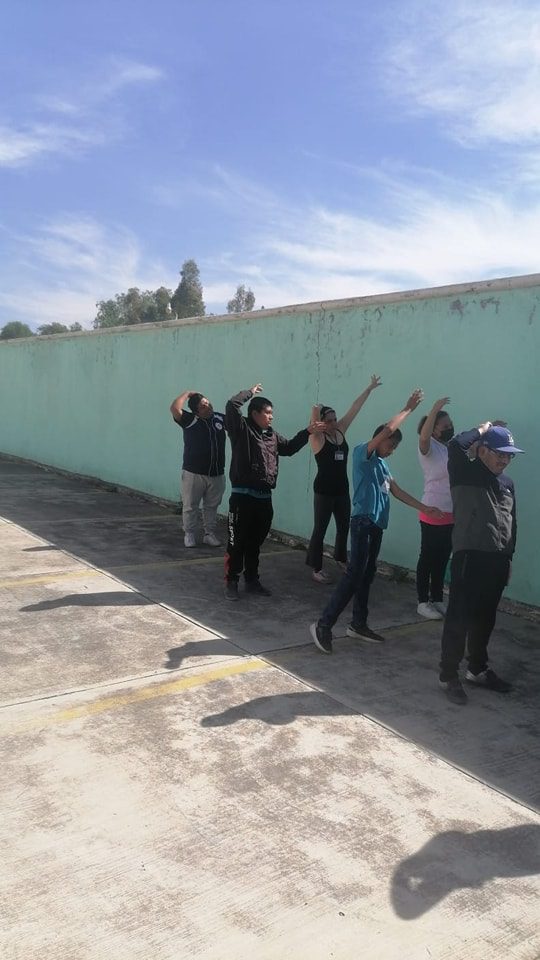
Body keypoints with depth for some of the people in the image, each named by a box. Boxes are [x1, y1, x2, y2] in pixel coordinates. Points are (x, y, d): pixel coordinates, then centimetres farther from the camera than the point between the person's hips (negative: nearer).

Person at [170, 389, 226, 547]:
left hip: (217, 474, 4)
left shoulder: (221, 418, 6)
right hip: (193, 473, -3)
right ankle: (189, 534, 20)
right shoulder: (190, 420, -7)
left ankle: (210, 534, 24)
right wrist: (187, 393, -11)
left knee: (212, 506, 13)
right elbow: (175, 408, -22)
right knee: (190, 506, 6)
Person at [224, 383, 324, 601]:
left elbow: (289, 447, 30)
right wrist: (250, 392, -5)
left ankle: (252, 581, 25)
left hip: (264, 498, 7)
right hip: (242, 496, -6)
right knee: (237, 542, -1)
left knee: (255, 542, 15)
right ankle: (231, 582, 10)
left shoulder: (272, 436, 15)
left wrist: (307, 432, 22)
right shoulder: (241, 429, -5)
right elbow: (232, 406, -19)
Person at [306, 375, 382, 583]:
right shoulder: (317, 438, -8)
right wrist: (317, 411, -39)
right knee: (320, 529, 0)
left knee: (344, 526, 18)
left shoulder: (340, 432, 6)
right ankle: (316, 569, 8)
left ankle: (341, 558, 39)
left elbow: (354, 409, 9)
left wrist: (370, 389, 12)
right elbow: (315, 413, -26)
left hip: (342, 489, 7)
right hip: (323, 490, -7)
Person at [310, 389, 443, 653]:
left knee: (367, 575, 12)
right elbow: (387, 430, -17)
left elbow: (396, 491, 20)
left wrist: (424, 508, 16)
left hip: (377, 524, 9)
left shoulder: (381, 463, 19)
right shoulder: (362, 453, -6)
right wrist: (408, 408, -8)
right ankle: (323, 625, -13)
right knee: (354, 574, -14)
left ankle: (358, 624, 21)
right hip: (363, 521, -9)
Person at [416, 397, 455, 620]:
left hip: (452, 515, 7)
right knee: (427, 558, 2)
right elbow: (424, 435, -33)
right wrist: (435, 408, -33)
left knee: (442, 559, 14)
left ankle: (437, 600, 24)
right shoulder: (428, 447, -11)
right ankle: (423, 602, 10)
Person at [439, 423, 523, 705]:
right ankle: (449, 675, 9)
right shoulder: (465, 473, -5)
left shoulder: (507, 483, 14)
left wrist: (508, 558, 18)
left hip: (497, 561, 7)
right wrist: (483, 429, -8)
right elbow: (455, 445, -25)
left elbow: (511, 523, 20)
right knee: (459, 619, -3)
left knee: (485, 619, 17)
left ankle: (478, 669, 32)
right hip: (470, 558, -7)